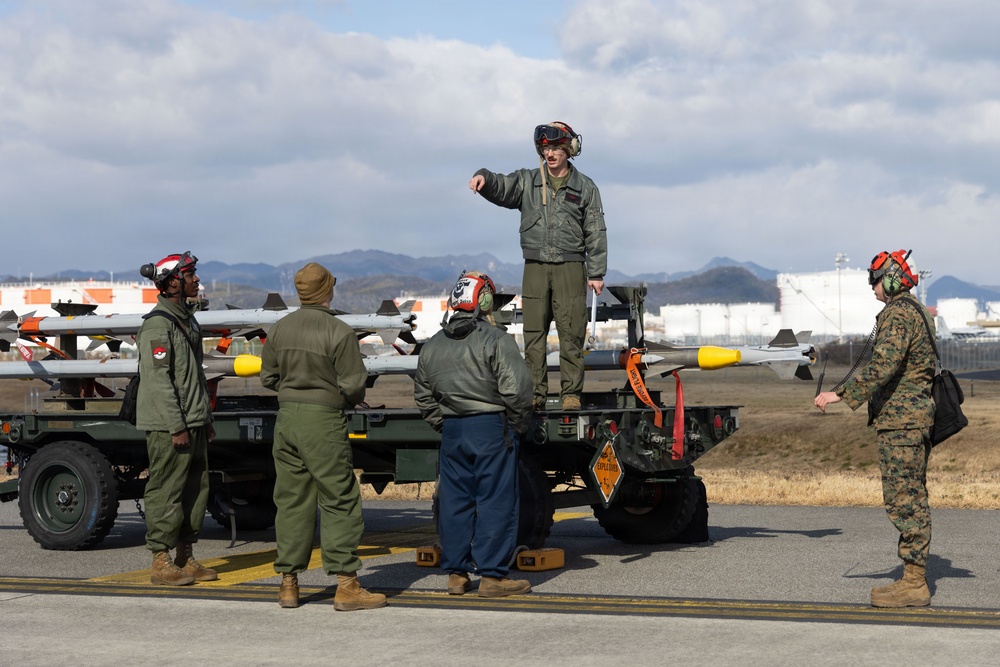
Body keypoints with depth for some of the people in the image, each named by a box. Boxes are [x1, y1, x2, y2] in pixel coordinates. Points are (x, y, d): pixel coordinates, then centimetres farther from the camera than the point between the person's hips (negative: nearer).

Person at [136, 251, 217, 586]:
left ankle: (186, 558, 19)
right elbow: (158, 378, -19)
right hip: (168, 426, -9)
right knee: (166, 492, -5)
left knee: (196, 490, 11)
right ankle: (161, 563, 1)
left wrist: (205, 418, 20)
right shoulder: (157, 324, -13)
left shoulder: (187, 320, 17)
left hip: (193, 423, 9)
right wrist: (176, 426, -20)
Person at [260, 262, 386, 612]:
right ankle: (346, 585, -3)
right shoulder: (339, 332, -13)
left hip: (286, 417, 6)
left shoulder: (279, 329, 5)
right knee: (340, 501, -1)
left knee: (291, 500, 11)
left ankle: (288, 583, 15)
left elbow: (268, 376, 12)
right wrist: (348, 399, 10)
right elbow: (354, 385, -11)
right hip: (323, 421, -6)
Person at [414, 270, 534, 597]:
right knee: (496, 501, -2)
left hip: (452, 432, 6)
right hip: (492, 429, -6)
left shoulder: (433, 346, 11)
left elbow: (424, 397, 16)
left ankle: (456, 573, 14)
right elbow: (516, 389, -16)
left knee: (455, 501, 10)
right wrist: (519, 424, -1)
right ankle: (492, 575, -2)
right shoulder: (495, 340, -10)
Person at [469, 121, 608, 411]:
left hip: (570, 269, -1)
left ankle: (571, 393, 2)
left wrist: (596, 273, 2)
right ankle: (535, 394, 4)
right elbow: (501, 188, -6)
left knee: (571, 333, -4)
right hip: (535, 267, 2)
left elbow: (595, 233, 7)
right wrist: (484, 178, -30)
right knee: (534, 334, 0)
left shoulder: (585, 188, 8)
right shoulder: (527, 181, 11)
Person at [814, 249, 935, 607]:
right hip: (918, 416, 11)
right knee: (913, 500, 12)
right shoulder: (917, 312, 18)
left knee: (903, 501, -8)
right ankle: (914, 578, 15)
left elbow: (883, 367, -26)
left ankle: (913, 584, -7)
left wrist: (840, 394, -26)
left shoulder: (897, 315, -14)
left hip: (899, 420, -11)